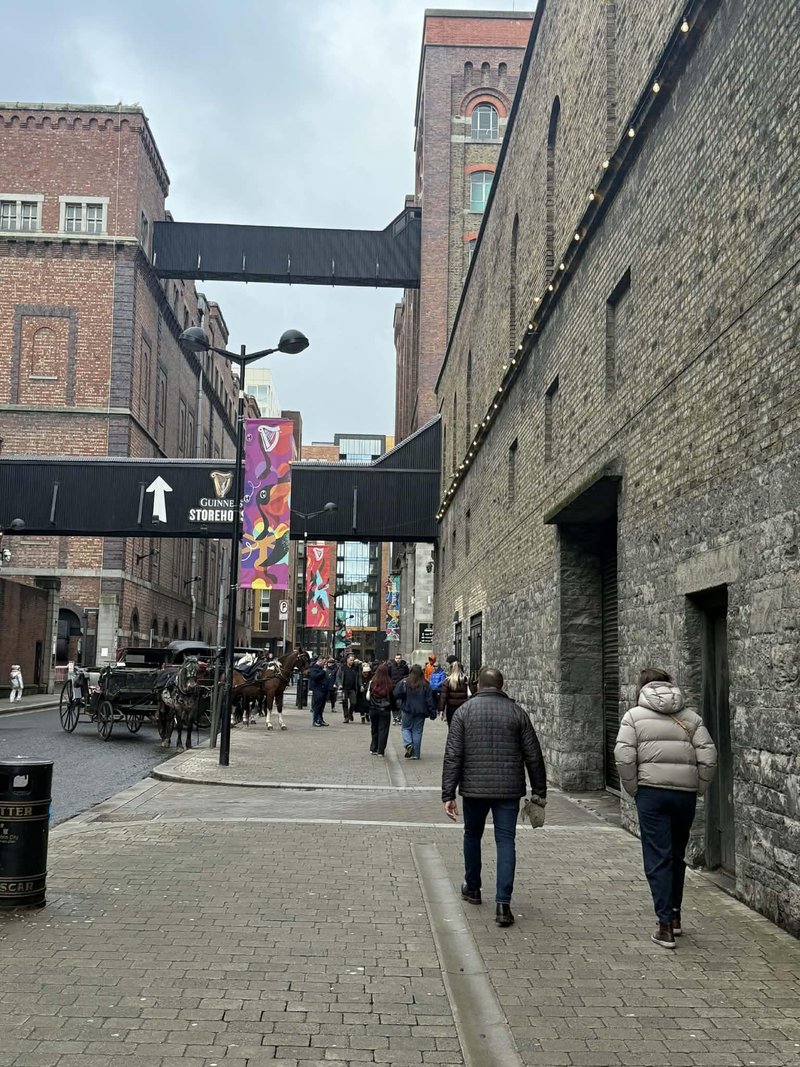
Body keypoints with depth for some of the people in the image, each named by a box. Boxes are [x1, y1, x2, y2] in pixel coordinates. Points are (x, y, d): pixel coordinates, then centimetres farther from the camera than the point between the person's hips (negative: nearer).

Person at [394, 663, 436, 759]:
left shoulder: (404, 682, -8)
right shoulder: (425, 685, -1)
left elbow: (396, 695, -12)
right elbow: (430, 700, 1)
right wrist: (432, 712, 6)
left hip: (407, 710, -2)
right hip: (420, 712, 2)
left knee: (406, 728, 15)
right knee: (417, 731, 8)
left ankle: (408, 744, -11)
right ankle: (415, 754, 8)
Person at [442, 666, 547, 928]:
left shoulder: (464, 711, -1)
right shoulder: (517, 712, 2)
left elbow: (452, 756, -5)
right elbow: (533, 756, 4)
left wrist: (448, 794, -3)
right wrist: (539, 791, 13)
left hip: (474, 788, 0)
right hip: (509, 789, 0)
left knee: (472, 836, 21)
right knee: (506, 842, 2)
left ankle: (472, 889, 35)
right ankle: (503, 903, -7)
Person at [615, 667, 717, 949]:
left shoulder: (634, 716, 4)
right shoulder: (691, 717, 11)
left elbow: (624, 757, -8)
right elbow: (708, 757, 1)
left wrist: (633, 789, 2)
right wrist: (698, 788, 10)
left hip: (651, 791, -3)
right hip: (685, 794, 3)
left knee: (657, 858, 1)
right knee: (677, 856, 19)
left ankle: (665, 925, -2)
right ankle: (674, 916, 29)